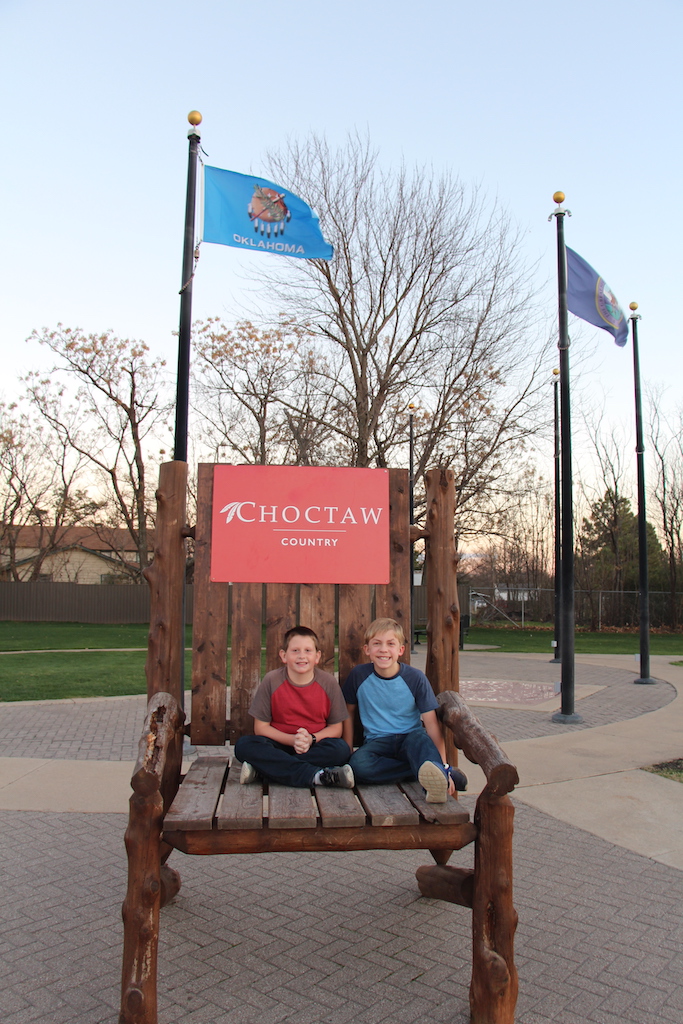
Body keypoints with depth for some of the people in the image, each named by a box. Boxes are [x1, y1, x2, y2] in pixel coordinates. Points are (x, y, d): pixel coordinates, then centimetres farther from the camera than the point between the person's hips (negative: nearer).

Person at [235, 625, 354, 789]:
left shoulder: (328, 683, -5)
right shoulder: (271, 680, -6)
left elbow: (336, 728, 1)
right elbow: (260, 727, -4)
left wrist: (311, 739, -19)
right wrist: (292, 740, -18)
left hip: (315, 747, 0)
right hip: (280, 745, 0)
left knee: (341, 749, -29)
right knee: (244, 745, -28)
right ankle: (317, 776, -33)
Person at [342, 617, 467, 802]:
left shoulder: (415, 678, -6)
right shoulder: (358, 676, -2)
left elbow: (431, 724, -8)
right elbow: (348, 713, 12)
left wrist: (443, 765, -16)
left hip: (410, 739, -1)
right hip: (376, 742, 1)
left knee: (419, 737, -36)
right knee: (358, 764, -32)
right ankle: (431, 772, -27)